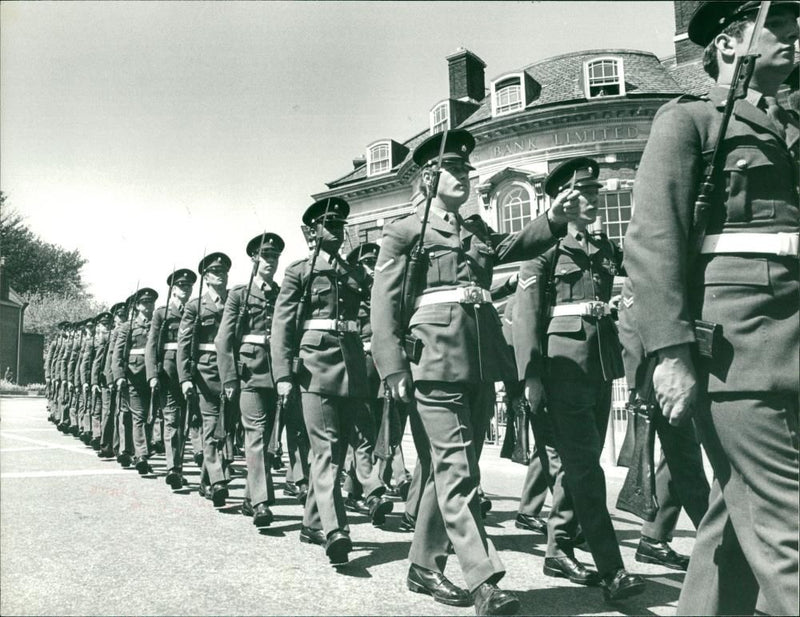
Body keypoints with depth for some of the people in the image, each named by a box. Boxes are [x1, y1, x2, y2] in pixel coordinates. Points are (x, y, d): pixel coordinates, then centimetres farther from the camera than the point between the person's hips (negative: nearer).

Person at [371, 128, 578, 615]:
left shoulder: (476, 231, 24)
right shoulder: (405, 229, 6)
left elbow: (514, 246, 5)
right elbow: (385, 301, -2)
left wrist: (558, 217, -11)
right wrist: (394, 368, -12)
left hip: (481, 360, 6)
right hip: (435, 357, -6)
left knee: (449, 469, 11)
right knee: (456, 471, -7)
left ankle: (425, 567, 23)